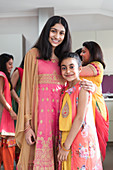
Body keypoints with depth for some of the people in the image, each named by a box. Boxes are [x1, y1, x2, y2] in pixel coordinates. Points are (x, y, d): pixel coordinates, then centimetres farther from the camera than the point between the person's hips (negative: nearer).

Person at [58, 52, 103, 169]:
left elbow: (80, 118, -17)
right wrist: (62, 143, 3)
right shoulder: (65, 89, 8)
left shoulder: (82, 87, -12)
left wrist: (66, 146, -17)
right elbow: (63, 118, 11)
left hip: (80, 137, -6)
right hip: (65, 137, 6)